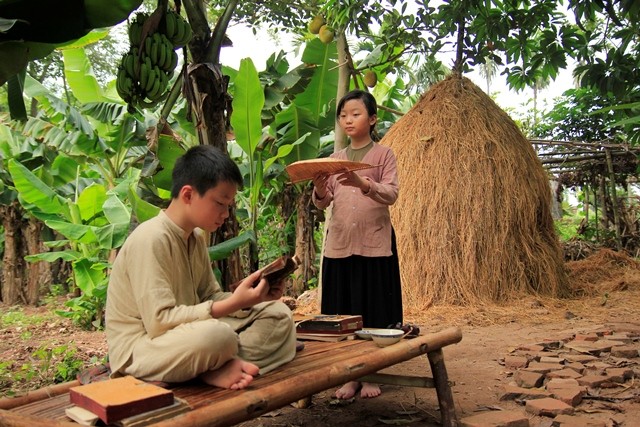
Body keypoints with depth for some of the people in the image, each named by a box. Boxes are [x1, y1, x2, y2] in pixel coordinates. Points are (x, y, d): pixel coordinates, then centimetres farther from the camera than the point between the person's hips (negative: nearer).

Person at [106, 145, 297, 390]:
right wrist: (234, 303, -29)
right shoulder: (150, 239, -20)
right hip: (140, 350, -9)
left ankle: (217, 368, -20)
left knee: (279, 315, -2)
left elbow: (210, 297, 9)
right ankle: (224, 364, -9)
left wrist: (251, 297, -10)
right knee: (217, 334, -41)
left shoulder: (196, 237, 7)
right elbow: (159, 321, -26)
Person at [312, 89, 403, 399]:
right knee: (343, 313, 6)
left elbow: (391, 194, -10)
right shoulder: (335, 159, 13)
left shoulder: (383, 154, 2)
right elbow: (321, 203, 8)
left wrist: (363, 183, -28)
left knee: (374, 312, 2)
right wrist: (320, 189, -15)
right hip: (339, 243, 4)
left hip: (375, 243, -3)